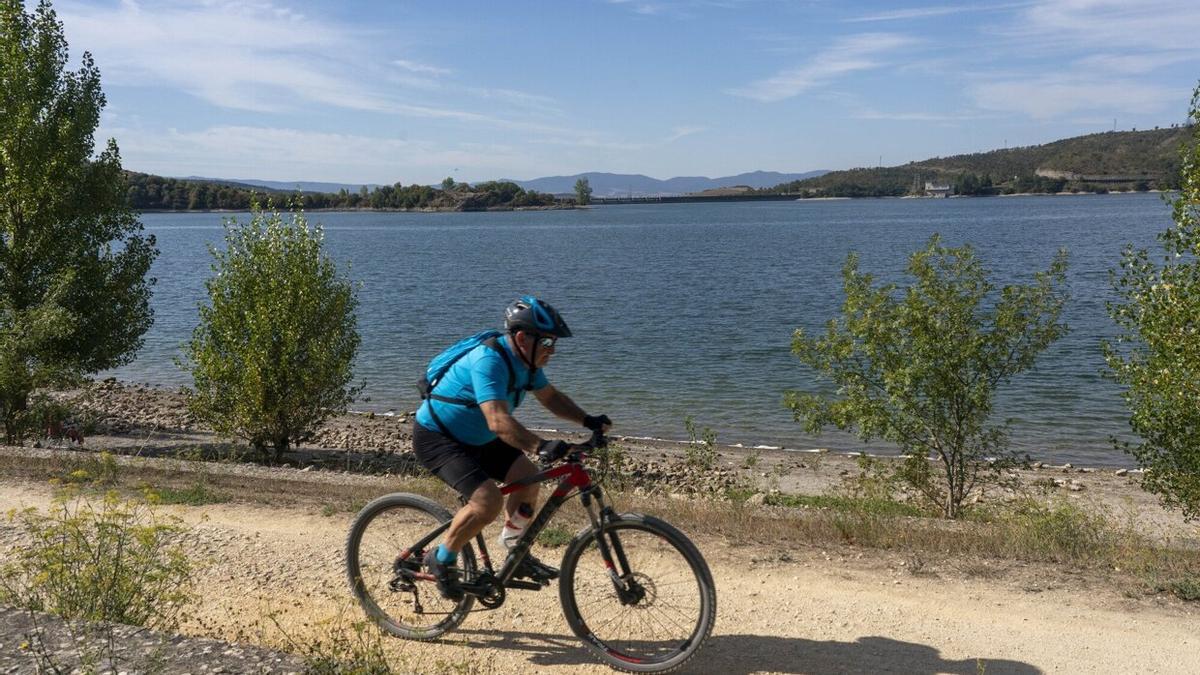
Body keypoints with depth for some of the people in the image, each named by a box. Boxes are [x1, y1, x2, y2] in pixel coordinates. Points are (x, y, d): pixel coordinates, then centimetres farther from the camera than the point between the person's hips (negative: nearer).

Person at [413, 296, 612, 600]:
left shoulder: (525, 360, -3)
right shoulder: (489, 360, -32)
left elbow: (551, 396, 10)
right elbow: (499, 421, -43)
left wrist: (587, 420, -4)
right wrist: (541, 446, -55)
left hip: (474, 437, 9)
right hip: (435, 438, -9)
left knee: (527, 476, -1)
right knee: (488, 501, -23)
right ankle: (441, 560, 0)